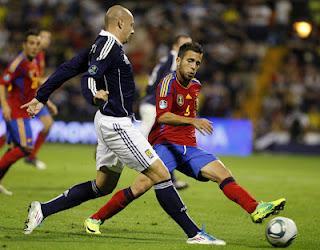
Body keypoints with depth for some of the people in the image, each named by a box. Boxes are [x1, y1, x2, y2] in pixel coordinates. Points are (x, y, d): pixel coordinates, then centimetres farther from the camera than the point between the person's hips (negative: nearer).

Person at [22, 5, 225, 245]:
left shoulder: (100, 45, 13)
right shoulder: (110, 46, -15)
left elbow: (67, 69, 16)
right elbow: (89, 77, -28)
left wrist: (41, 98, 22)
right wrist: (94, 95, -48)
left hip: (109, 123, 11)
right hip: (117, 124, -11)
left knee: (103, 185, 17)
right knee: (161, 176, -9)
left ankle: (43, 209, 15)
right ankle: (194, 234, -7)